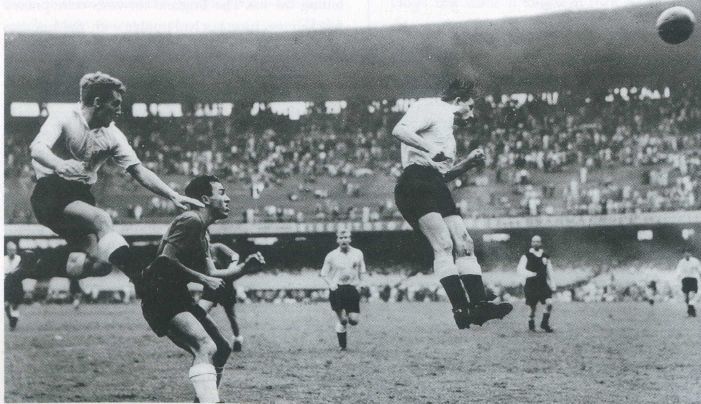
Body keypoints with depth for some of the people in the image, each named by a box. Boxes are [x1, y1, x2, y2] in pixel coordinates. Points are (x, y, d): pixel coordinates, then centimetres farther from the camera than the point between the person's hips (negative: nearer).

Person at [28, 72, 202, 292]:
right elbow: (37, 149, -27)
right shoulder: (63, 120, -9)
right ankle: (141, 282, -38)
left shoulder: (112, 135, 7)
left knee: (99, 265, -15)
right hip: (51, 196, -6)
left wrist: (173, 196, -7)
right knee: (101, 219, -33)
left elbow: (139, 170, 5)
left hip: (81, 198, 6)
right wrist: (60, 165, -49)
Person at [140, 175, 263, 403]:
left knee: (222, 349, 14)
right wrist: (203, 279, -20)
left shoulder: (202, 230, 18)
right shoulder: (191, 221, -14)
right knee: (206, 347, -26)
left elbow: (211, 274, 16)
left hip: (179, 298, 11)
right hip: (161, 297, -11)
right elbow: (166, 260, -24)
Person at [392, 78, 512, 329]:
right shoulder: (430, 107, 4)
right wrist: (430, 149, -23)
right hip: (416, 182, -10)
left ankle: (479, 305, -4)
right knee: (443, 245, -20)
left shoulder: (445, 124, 32)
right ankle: (460, 309, -27)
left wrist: (468, 163, 19)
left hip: (436, 187, 10)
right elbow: (399, 131, -15)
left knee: (464, 245, -1)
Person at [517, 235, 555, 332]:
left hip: (543, 284, 2)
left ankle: (545, 323, -1)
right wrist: (532, 274, -24)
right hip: (531, 285, -2)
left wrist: (552, 284, 13)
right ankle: (531, 325, 24)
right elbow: (520, 269, -10)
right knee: (533, 307, 2)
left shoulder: (545, 257, 10)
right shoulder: (527, 256, 0)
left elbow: (549, 271, 18)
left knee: (549, 303, -16)